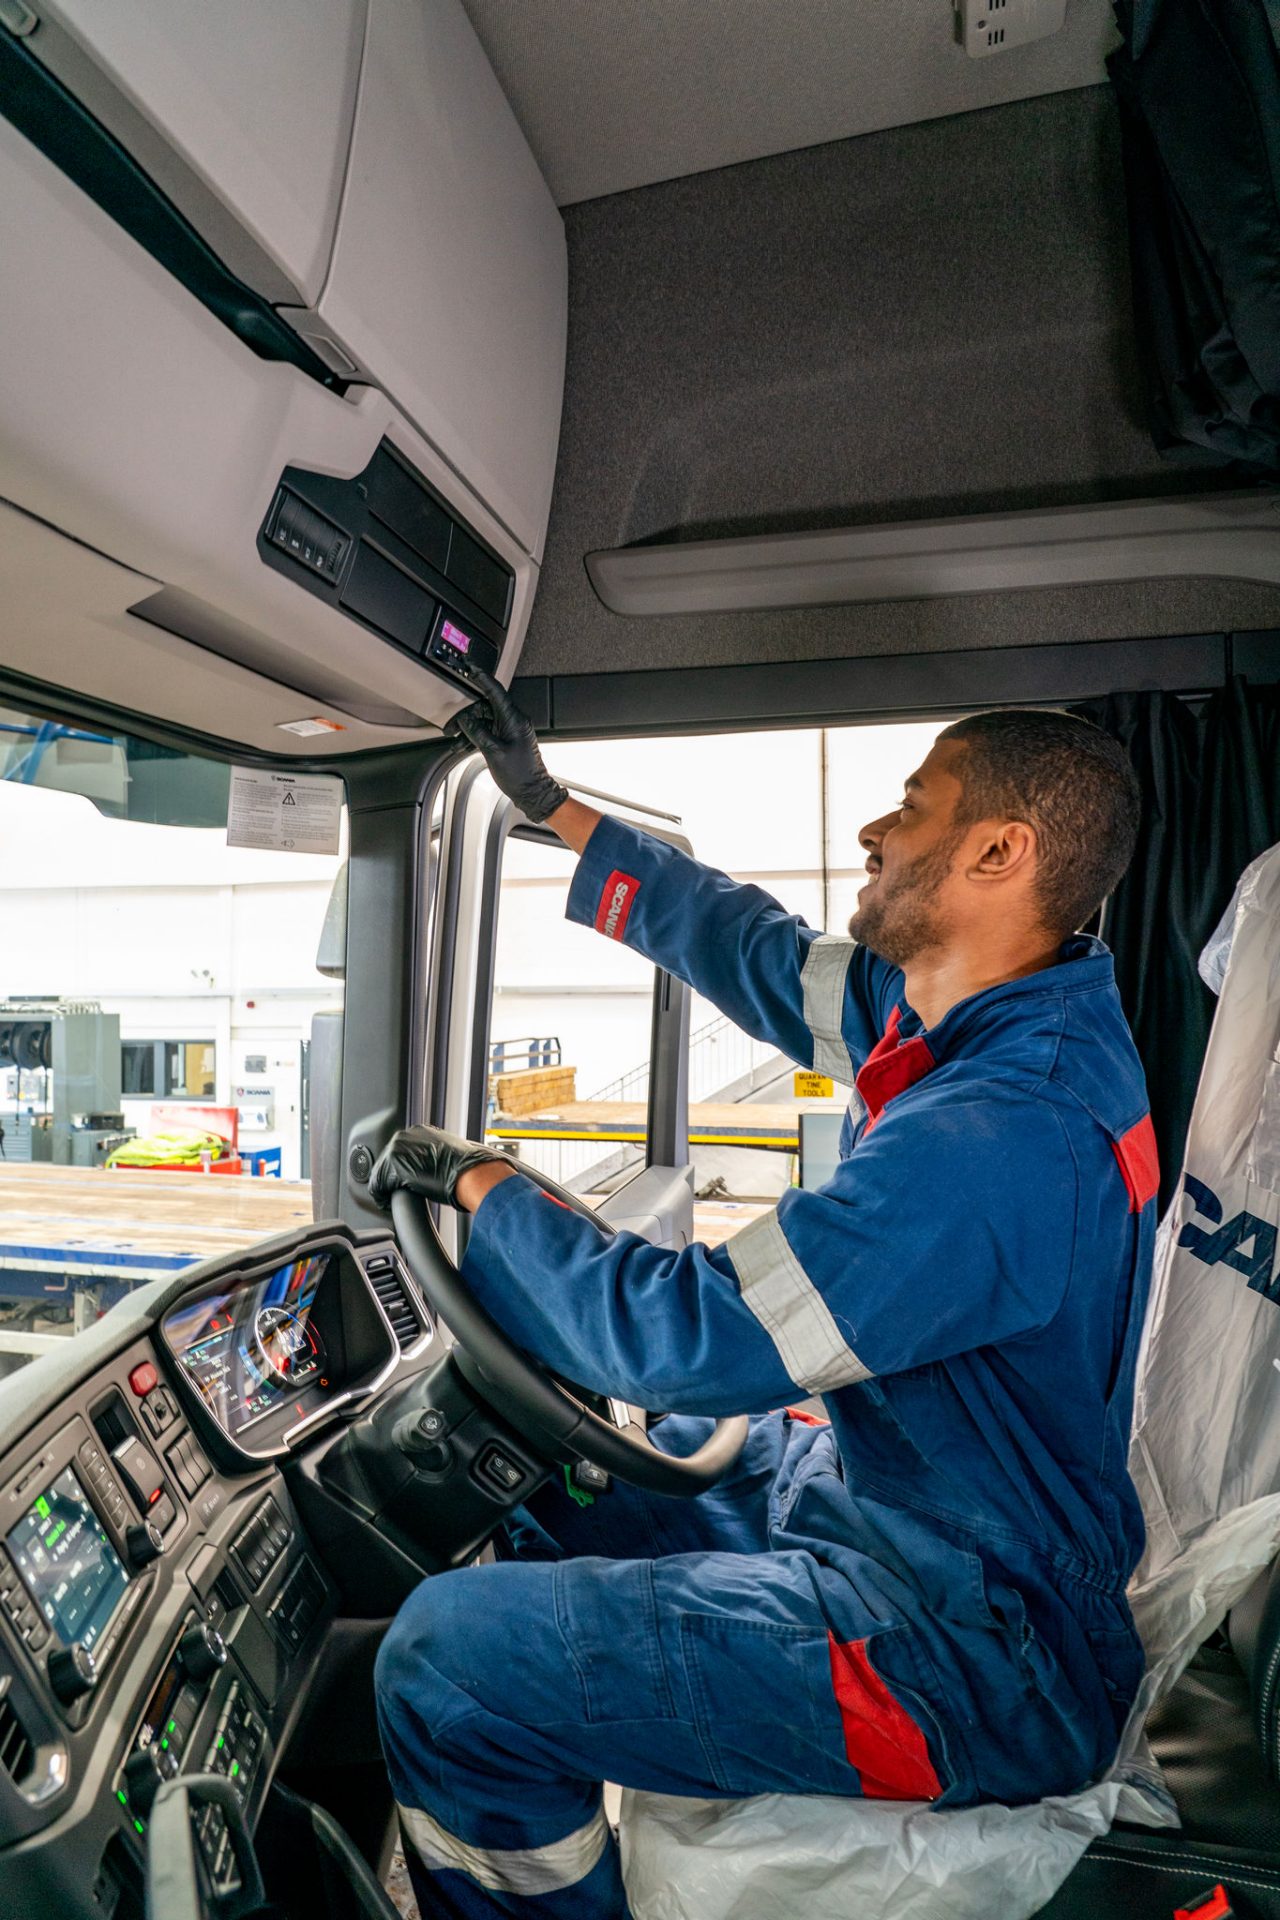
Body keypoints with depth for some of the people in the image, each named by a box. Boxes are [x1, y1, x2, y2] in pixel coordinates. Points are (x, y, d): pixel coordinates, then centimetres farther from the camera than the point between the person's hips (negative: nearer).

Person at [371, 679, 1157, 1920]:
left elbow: (686, 1336, -31)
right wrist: (548, 805, 13)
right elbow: (749, 947, 8)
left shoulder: (1005, 1133, -32)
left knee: (447, 1657, -16)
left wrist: (480, 1186, -15)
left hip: (960, 1653, -9)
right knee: (546, 1470, 20)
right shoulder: (996, 1021, -1)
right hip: (863, 1484, 9)